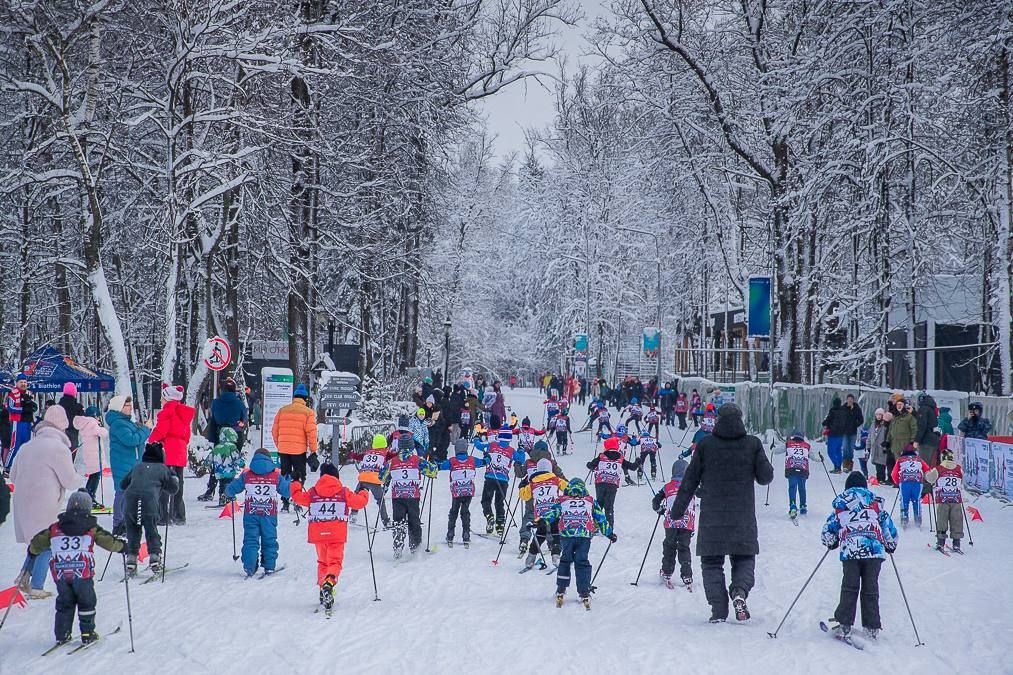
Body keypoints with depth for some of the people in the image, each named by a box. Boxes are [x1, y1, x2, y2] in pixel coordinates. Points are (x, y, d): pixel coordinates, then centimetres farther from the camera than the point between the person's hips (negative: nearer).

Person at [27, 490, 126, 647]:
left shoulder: (55, 528, 12)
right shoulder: (92, 528, 5)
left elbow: (38, 543, 15)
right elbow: (108, 542, 5)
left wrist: (33, 551, 36)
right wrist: (121, 546, 23)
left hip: (60, 573, 3)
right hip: (82, 572, -3)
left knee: (64, 602, 17)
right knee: (87, 601, 13)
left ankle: (62, 635, 13)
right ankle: (87, 634, 12)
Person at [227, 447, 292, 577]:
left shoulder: (246, 475, -1)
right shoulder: (276, 475, -2)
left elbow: (231, 489, 4)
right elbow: (288, 492, 4)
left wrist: (230, 495, 28)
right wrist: (288, 482, 25)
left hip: (250, 514, 0)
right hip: (269, 514, 0)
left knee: (250, 540, 6)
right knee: (269, 540, 13)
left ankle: (249, 567, -1)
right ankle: (269, 567, 12)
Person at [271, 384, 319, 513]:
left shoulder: (282, 410, 7)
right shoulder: (308, 412, -4)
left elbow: (275, 430, 10)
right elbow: (311, 432, -10)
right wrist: (313, 451, -4)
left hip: (283, 449, 3)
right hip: (299, 450, -3)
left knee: (284, 476, 13)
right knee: (299, 477, 7)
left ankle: (285, 503, 8)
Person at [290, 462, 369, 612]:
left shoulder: (312, 492, 5)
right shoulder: (344, 492, 2)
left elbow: (298, 497, 18)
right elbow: (360, 502, 7)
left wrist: (296, 486, 39)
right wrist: (364, 494, 31)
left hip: (318, 533, 2)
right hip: (337, 534, -2)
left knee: (323, 561, 21)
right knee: (335, 561, -3)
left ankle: (323, 589, 17)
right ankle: (329, 582, -33)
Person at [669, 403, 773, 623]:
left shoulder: (705, 445, -4)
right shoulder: (753, 444, -4)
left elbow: (690, 481, 0)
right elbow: (765, 477, 0)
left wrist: (677, 510, 9)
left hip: (712, 518, -1)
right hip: (743, 520, 1)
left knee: (712, 563, 9)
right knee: (744, 559, 16)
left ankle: (718, 609, -4)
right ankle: (740, 591, -12)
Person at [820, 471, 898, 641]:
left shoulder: (840, 506, 16)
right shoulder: (876, 504, 17)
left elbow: (827, 531, 16)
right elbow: (889, 528, 19)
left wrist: (831, 544, 37)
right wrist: (891, 546, 37)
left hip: (850, 552, -1)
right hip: (874, 551, 1)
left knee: (849, 588, 5)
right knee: (871, 589, 7)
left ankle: (844, 625, -1)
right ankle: (872, 627, 6)